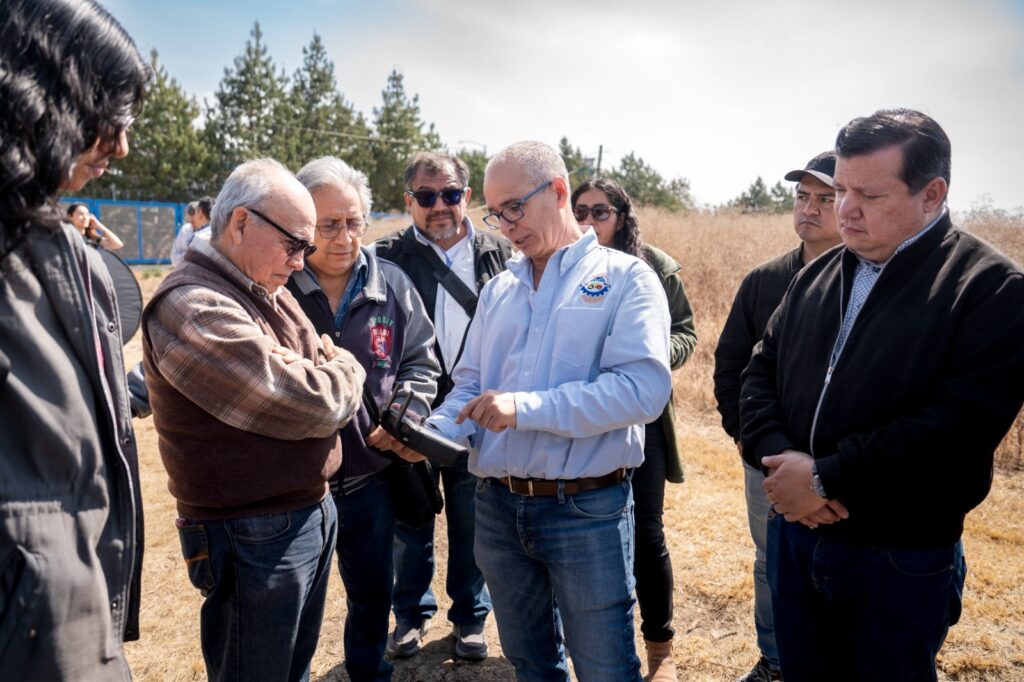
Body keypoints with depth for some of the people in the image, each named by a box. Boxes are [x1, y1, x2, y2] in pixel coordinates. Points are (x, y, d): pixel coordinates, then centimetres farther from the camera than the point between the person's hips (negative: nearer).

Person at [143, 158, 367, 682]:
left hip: (312, 513, 9)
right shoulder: (192, 308, -22)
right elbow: (310, 406, -26)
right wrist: (346, 369, -6)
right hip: (256, 539, -8)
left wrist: (325, 371, -8)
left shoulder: (271, 294, 9)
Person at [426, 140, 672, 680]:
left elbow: (644, 388, -20)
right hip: (497, 507, 5)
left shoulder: (624, 277, -7)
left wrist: (527, 406, -25)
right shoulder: (499, 289, 11)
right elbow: (468, 387, 11)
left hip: (587, 511, -5)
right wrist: (434, 432, -10)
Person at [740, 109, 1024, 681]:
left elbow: (961, 424, -23)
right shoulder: (817, 276, 7)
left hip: (902, 563, -5)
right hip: (794, 533, 5)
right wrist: (777, 456, -13)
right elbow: (763, 370, 6)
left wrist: (826, 477, -22)